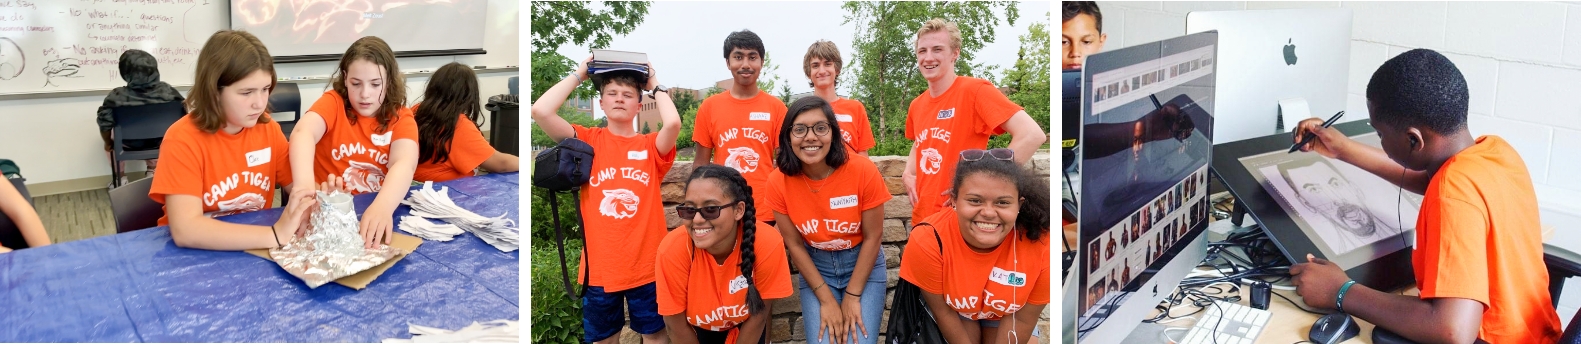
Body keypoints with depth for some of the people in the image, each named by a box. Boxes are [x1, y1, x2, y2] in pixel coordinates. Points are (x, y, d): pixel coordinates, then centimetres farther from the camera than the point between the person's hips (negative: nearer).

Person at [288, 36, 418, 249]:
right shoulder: (333, 103, -2)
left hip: (379, 209, -1)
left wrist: (383, 206, -40)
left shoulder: (401, 118, -1)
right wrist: (304, 184, -43)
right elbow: (303, 133, -22)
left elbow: (404, 163, -19)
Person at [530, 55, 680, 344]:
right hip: (600, 267, 1)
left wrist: (655, 85, -5)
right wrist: (579, 74, -3)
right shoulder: (588, 141, 1)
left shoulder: (651, 146, 1)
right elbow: (540, 111, -12)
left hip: (648, 265, 0)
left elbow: (673, 123, -22)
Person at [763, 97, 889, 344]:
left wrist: (853, 296, -11)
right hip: (815, 267, 1)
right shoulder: (779, 181, -16)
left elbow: (873, 237, -12)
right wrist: (826, 299, -9)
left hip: (864, 264, -1)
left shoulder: (863, 171, -22)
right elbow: (794, 244, -7)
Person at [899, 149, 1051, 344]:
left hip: (1005, 312, 1)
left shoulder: (1040, 245, -35)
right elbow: (941, 310, -22)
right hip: (953, 307, -1)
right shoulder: (928, 241, -37)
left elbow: (1022, 318, -21)